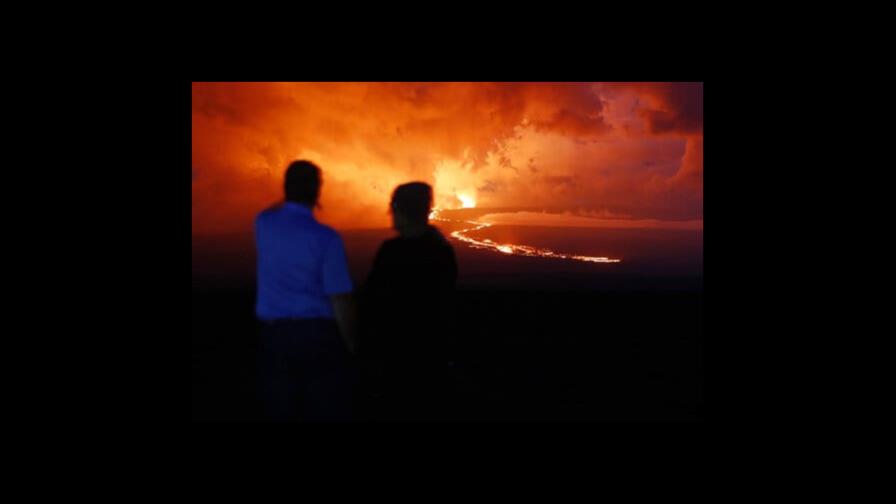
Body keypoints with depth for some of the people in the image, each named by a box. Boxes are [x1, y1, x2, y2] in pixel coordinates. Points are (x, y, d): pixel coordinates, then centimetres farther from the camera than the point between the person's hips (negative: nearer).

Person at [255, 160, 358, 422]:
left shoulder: (264, 225, -2)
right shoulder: (326, 238, -16)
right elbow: (340, 300, -15)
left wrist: (294, 195, 19)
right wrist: (350, 344, -4)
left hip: (273, 333, 5)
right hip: (318, 334, -4)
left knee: (280, 409, 16)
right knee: (327, 409, 10)